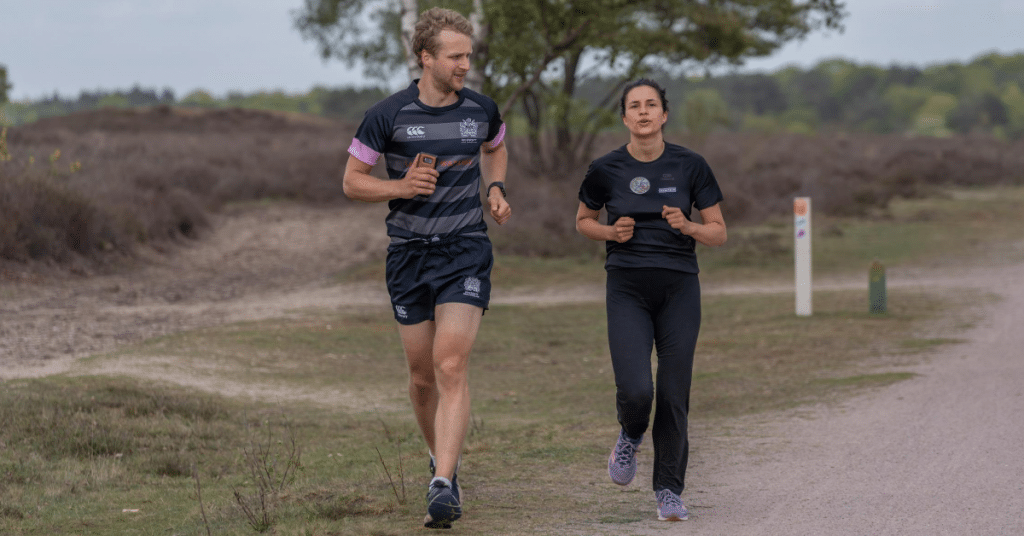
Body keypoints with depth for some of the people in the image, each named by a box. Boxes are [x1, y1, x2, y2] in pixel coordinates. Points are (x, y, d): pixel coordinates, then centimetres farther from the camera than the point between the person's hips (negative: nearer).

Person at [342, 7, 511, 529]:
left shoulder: (481, 109, 1)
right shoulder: (388, 115, -7)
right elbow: (352, 180, 0)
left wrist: (496, 189, 7)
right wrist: (400, 186, -17)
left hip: (466, 251, 0)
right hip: (409, 254, 1)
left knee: (451, 365, -16)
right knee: (422, 375, 9)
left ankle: (443, 487, -22)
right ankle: (440, 460, 35)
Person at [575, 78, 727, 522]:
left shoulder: (690, 165, -2)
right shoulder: (606, 170, -1)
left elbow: (719, 232, 4)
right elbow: (583, 221, 16)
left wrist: (687, 226, -16)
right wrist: (611, 232, -5)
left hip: (679, 289, 0)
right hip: (627, 290, 0)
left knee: (674, 396, 0)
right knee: (635, 392, -16)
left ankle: (669, 491, 16)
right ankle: (631, 436, 20)